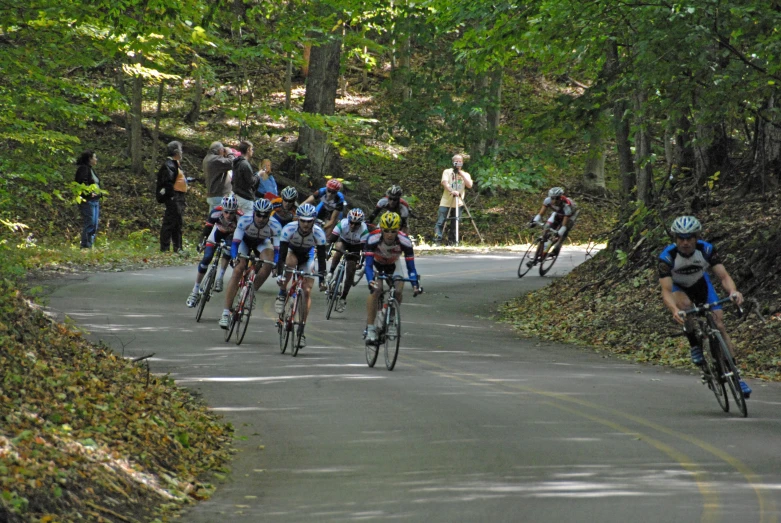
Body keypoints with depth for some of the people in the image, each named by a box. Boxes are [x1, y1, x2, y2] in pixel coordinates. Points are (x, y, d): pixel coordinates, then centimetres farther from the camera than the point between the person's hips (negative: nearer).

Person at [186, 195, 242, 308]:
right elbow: (208, 227, -28)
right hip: (218, 232, 1)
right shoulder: (217, 212, -35)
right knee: (206, 259, -12)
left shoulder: (239, 218, -37)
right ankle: (195, 290, -1)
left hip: (232, 235, -1)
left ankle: (219, 278, -19)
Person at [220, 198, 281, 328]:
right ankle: (226, 312, -24)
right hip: (245, 241, -1)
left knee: (268, 265, -31)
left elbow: (277, 249, -31)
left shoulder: (275, 227, -32)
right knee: (238, 270, -22)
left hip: (262, 243, 1)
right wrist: (234, 258, -53)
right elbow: (235, 242, -36)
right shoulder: (245, 221, -35)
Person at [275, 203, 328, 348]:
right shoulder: (289, 229, -33)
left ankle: (301, 330, -4)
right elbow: (282, 254, -35)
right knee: (291, 262, -38)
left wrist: (322, 279, -35)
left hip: (307, 257, 1)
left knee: (307, 291, -10)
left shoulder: (318, 233, -30)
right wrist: (279, 275, -45)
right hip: (291, 252, -1)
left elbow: (321, 258, -28)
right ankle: (282, 295, -17)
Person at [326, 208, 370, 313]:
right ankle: (331, 273, -22)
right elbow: (331, 239, -34)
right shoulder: (342, 224, -33)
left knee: (350, 272, -6)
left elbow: (364, 247, -32)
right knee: (339, 249, -37)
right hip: (343, 241, 0)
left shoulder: (364, 229, -34)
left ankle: (343, 298, 6)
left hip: (355, 246, 0)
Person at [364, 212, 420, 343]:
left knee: (398, 291, -19)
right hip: (376, 264, -2)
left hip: (393, 265, 2)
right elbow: (368, 265, -40)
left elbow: (411, 267, -30)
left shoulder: (404, 241, -33)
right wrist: (370, 281, -58)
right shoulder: (373, 239, -37)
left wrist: (415, 284, -46)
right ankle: (370, 328, -24)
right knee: (376, 290, -26)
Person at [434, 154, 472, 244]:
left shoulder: (465, 174, 12)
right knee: (440, 223, -11)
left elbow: (469, 185, -4)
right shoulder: (447, 172, 5)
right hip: (446, 202, -2)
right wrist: (452, 191, -30)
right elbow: (444, 182, -11)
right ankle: (437, 240, -12)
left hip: (458, 203, 2)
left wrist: (461, 174, -8)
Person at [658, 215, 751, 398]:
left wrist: (733, 291, -54)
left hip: (700, 284, 2)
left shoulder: (706, 249, -28)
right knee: (686, 304, -37)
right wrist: (674, 310, -58)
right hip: (678, 287, -2)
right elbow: (666, 291, -38)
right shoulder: (667, 256, -33)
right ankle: (695, 346, -14)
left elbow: (724, 276, -31)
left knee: (719, 324, -12)